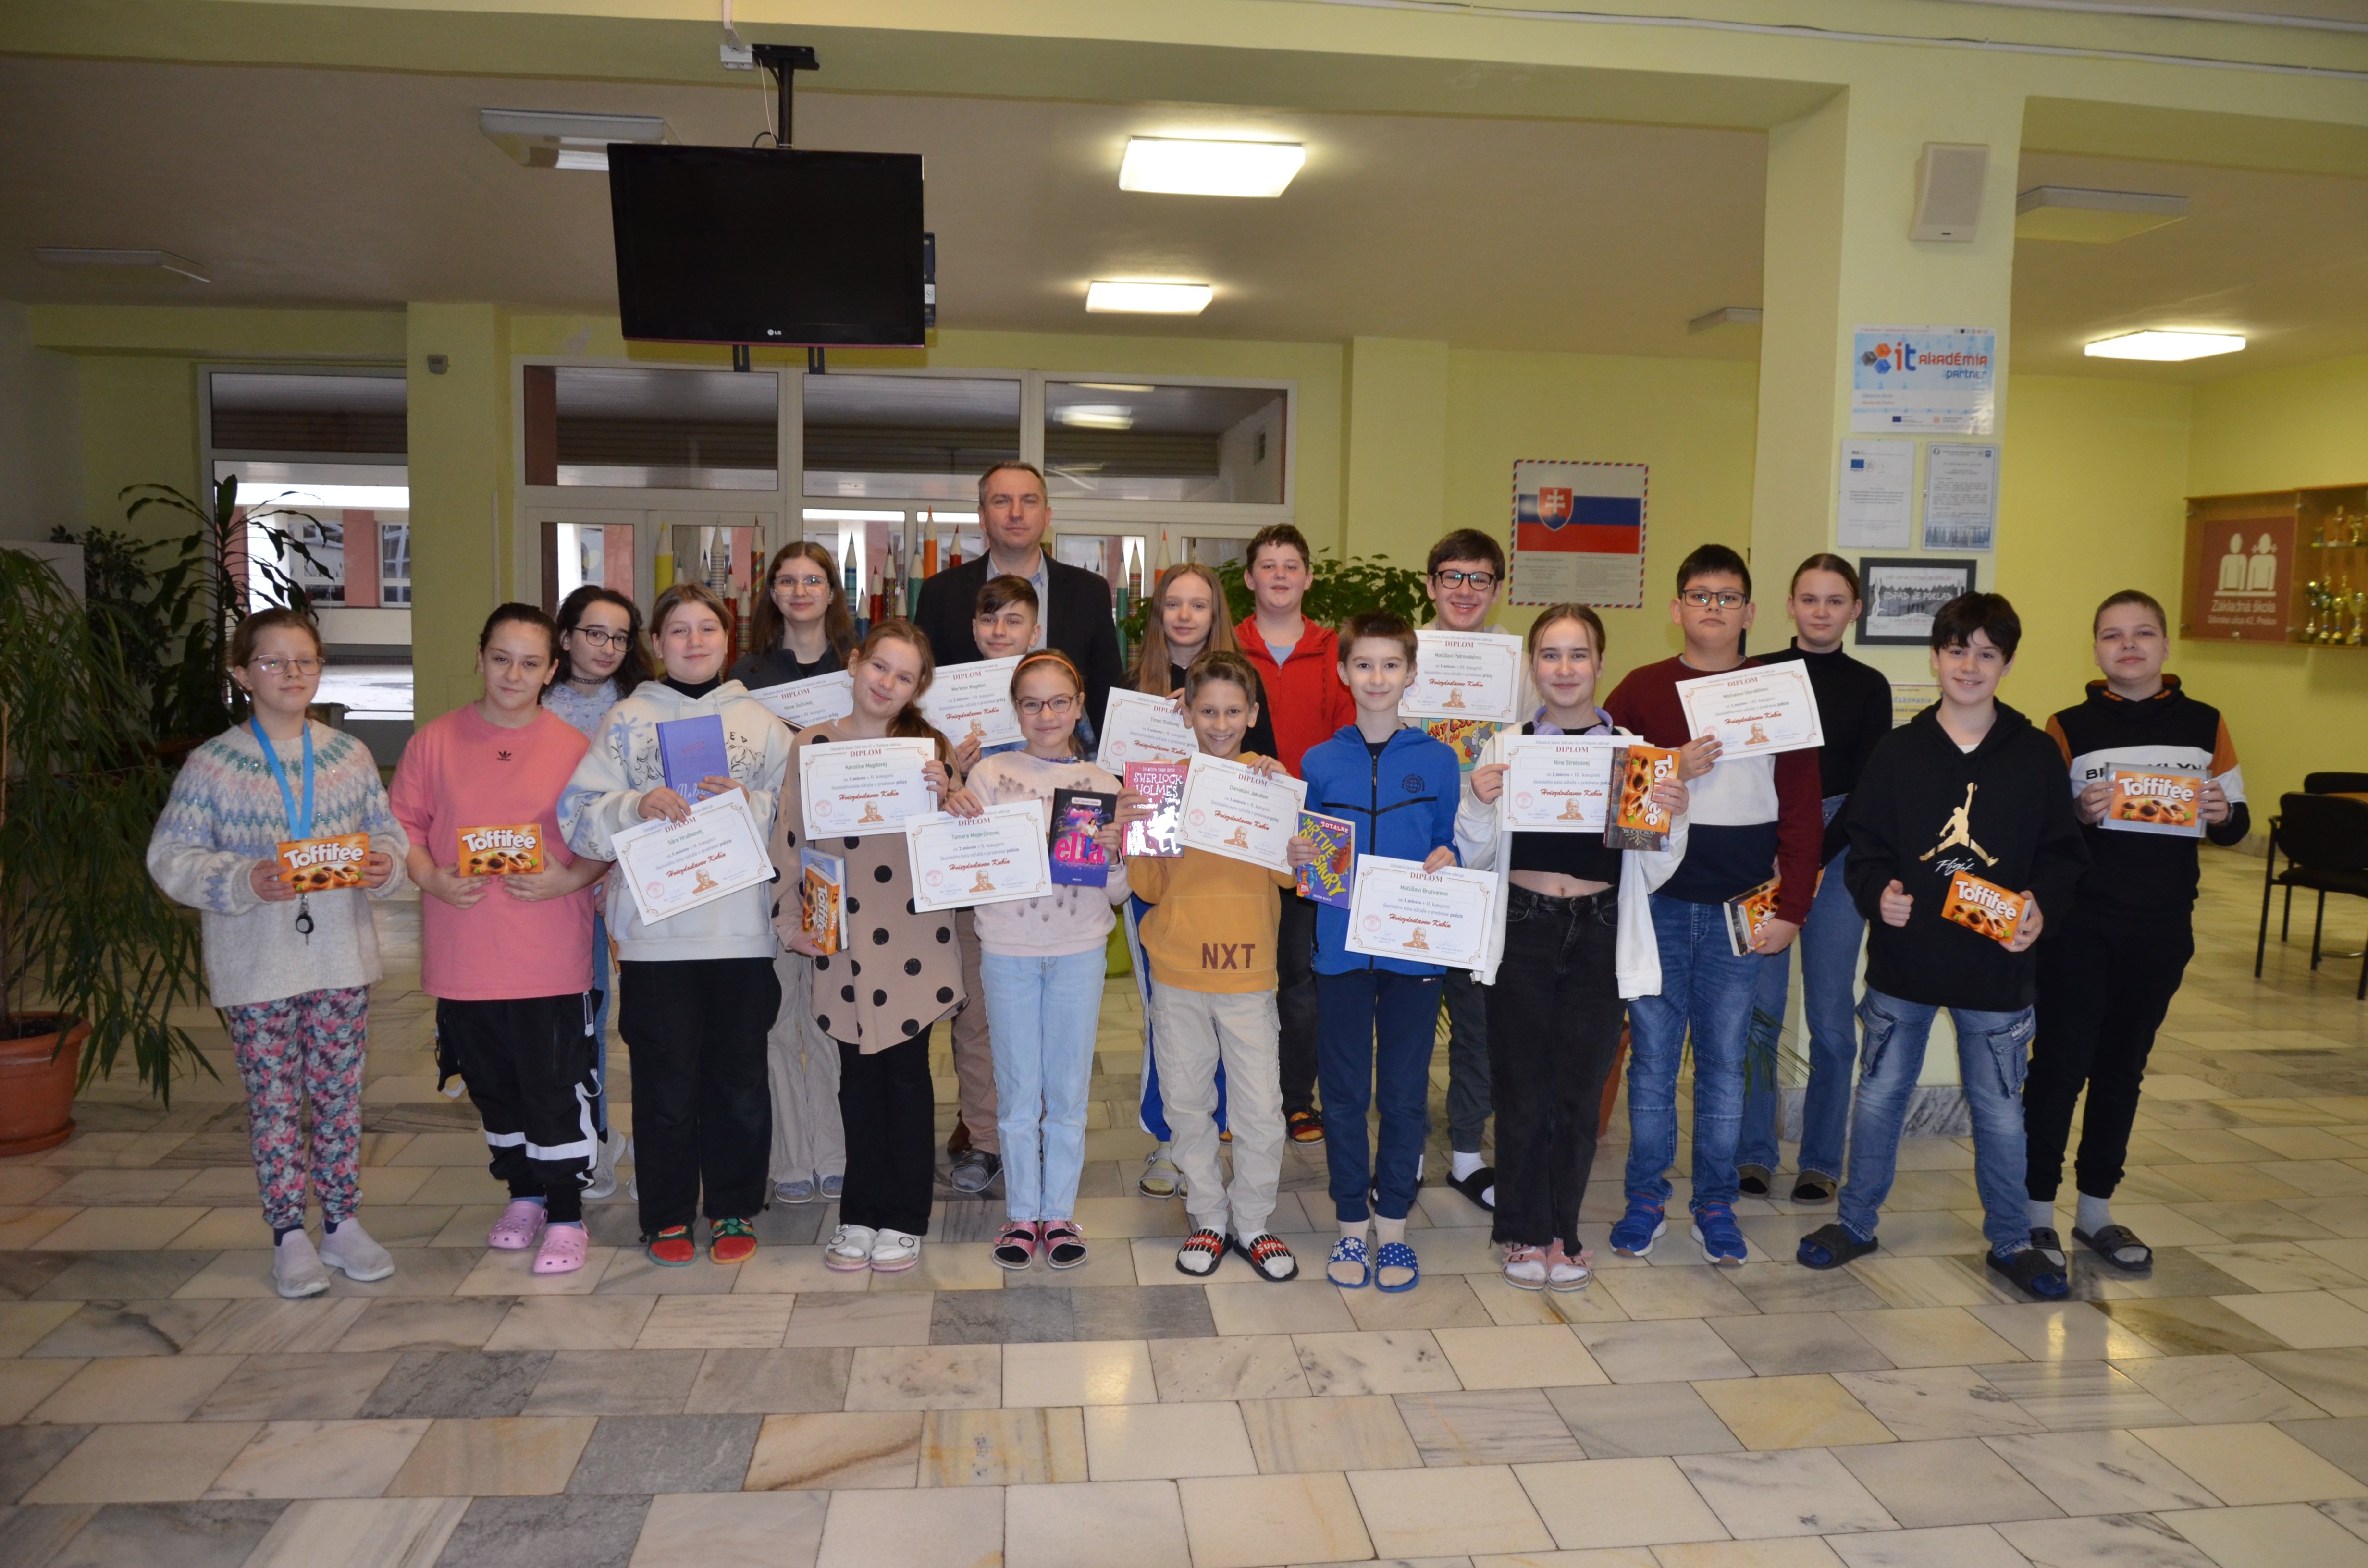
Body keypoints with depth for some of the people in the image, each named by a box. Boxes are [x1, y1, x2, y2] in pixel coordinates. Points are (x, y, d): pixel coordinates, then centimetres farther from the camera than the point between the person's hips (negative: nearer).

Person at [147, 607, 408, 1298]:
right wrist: (243, 881, -22)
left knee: (340, 1092, 11)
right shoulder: (212, 764, -5)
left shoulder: (349, 754, 4)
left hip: (342, 957, 3)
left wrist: (385, 864, -14)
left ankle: (342, 1223, 23)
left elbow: (387, 832, 8)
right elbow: (171, 857, -6)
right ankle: (289, 1237, 18)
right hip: (256, 965, -2)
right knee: (274, 1099, 6)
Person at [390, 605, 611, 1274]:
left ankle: (565, 1217, 14)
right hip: (462, 959, 3)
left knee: (557, 1087, 1)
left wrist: (570, 878, -15)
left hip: (551, 959, -2)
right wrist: (430, 878, -11)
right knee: (493, 1086, 16)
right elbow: (404, 825, 6)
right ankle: (523, 1196, 34)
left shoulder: (575, 747, -1)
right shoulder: (435, 740, 3)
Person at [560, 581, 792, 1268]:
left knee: (739, 1076, 8)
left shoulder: (759, 721, 10)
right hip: (655, 933, -1)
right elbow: (577, 818, 0)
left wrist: (751, 802, -14)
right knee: (666, 1079, 5)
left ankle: (734, 1208, 24)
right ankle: (667, 1214, 22)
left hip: (741, 929, 1)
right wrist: (638, 806, -17)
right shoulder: (627, 721, 7)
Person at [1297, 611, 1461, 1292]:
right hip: (1341, 948, 1)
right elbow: (1306, 862, 11)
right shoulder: (1319, 762, 5)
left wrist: (1446, 860, -13)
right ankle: (1351, 1228, 22)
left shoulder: (1439, 760, 2)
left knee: (1405, 1094, 7)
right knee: (1345, 1095, 8)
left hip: (1415, 948, 0)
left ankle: (1394, 1226, 22)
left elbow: (1454, 845, 8)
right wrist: (1298, 857, -10)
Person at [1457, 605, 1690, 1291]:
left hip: (1599, 936, 1)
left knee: (1580, 1091, 6)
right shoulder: (1504, 747, 2)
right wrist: (1479, 806, -12)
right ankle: (1525, 1232, 21)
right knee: (1521, 1089, 4)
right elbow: (1475, 861, 6)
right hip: (1523, 932, 0)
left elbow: (1653, 874, 7)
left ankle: (1562, 1232, 25)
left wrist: (1674, 819, -11)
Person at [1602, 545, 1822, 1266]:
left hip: (1739, 910, 0)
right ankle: (1646, 1198, 18)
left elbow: (1802, 813, 3)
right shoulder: (1642, 690, 5)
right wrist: (1671, 771, -15)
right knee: (1652, 1056, 6)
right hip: (1658, 903, 0)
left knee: (1724, 1059, 8)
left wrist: (1791, 908, -4)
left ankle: (1716, 1203, 21)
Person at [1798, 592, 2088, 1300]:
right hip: (1903, 960, 1)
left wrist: (2041, 904, -14)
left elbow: (2063, 854, 3)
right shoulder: (1898, 751, 1)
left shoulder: (2037, 756, 1)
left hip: (1998, 968, 0)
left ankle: (2010, 1242, 28)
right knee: (1880, 1095, 11)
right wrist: (1878, 891, -17)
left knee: (2000, 1110, 10)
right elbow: (1865, 843, 2)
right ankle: (1856, 1223, 27)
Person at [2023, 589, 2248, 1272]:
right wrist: (2079, 814, -24)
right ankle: (2036, 1210, 10)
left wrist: (2222, 812, -13)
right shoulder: (2069, 728, -2)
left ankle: (2096, 1210, 25)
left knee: (2122, 1067, 13)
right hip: (2078, 925, -3)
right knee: (2061, 1062, -2)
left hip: (2162, 928, 3)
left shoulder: (2203, 724, 5)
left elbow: (2237, 825, 8)